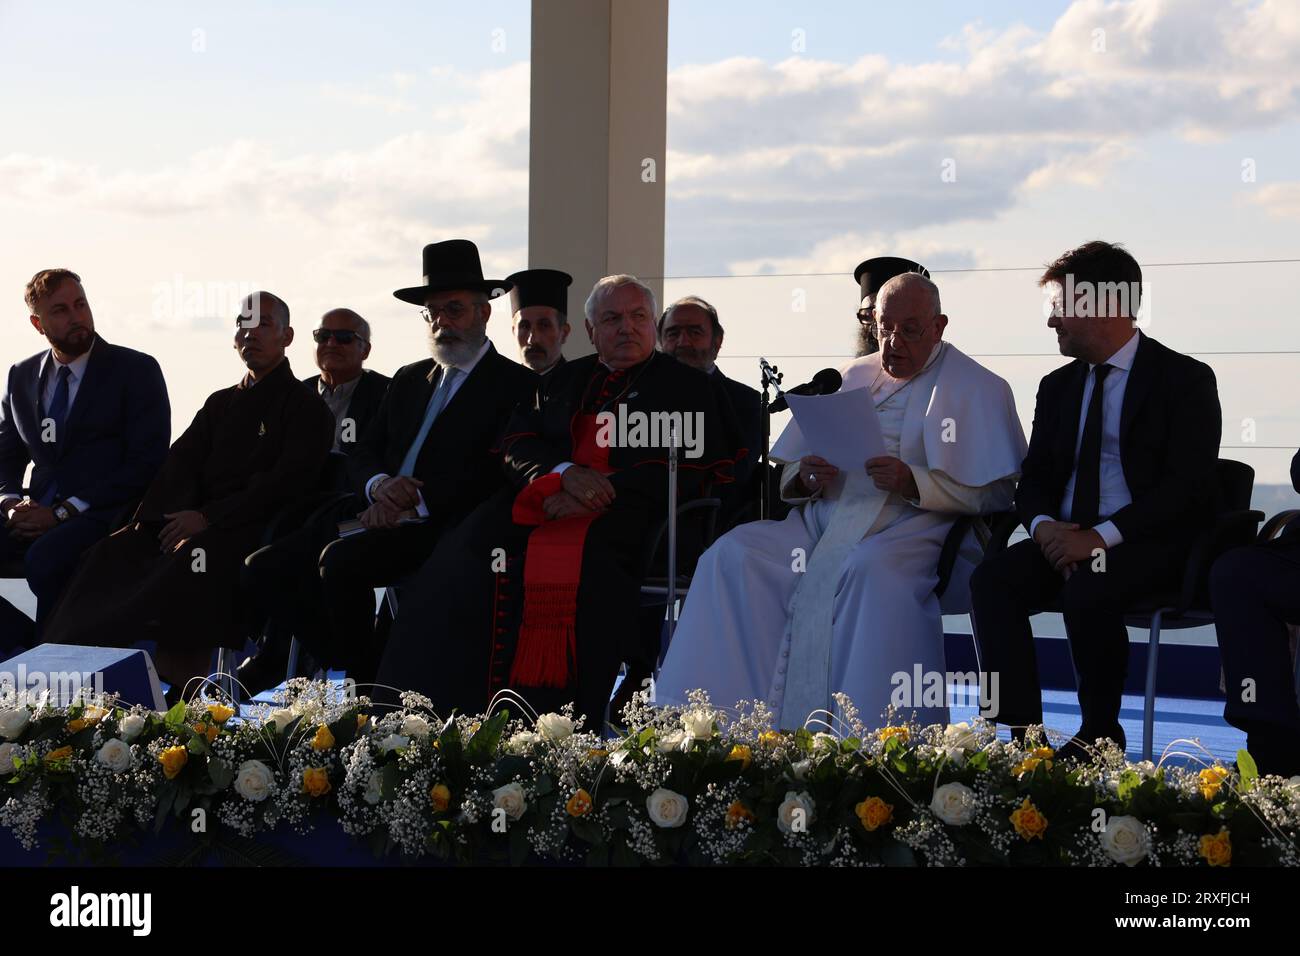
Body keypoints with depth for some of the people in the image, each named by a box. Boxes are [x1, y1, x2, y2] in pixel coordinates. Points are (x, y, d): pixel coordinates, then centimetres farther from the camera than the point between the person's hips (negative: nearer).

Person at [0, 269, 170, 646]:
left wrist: (64, 512, -13)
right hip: (39, 514, 5)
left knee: (45, 558, -35)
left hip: (105, 514, -5)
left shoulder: (136, 370, 0)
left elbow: (147, 463, -7)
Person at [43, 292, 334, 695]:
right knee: (114, 553, -20)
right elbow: (181, 463, 14)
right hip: (201, 523, 6)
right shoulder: (220, 403, 25)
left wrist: (208, 518, -16)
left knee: (191, 560, -36)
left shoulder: (306, 407, 4)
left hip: (258, 529, -6)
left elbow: (289, 482, -9)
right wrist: (151, 520, -7)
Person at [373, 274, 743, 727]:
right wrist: (565, 473, -6)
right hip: (544, 497, 4)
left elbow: (688, 468, 1)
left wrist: (601, 493, -10)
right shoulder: (563, 381, 27)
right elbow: (517, 447, 17)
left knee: (561, 559, -36)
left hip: (627, 508, -4)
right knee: (464, 554, -23)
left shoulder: (686, 386, 14)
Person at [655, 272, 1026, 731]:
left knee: (871, 569, -40)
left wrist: (915, 484, -19)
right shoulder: (853, 377, 23)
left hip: (914, 524, -5)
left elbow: (996, 491, -4)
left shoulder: (977, 389, 6)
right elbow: (793, 473, 23)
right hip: (827, 519, 6)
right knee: (734, 552, -20)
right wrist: (804, 476, -3)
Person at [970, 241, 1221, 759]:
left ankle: (1099, 735, -15)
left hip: (1149, 543, -5)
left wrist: (1103, 536, -23)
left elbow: (1189, 485, -13)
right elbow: (1034, 479, 14)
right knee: (992, 580, -23)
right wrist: (1043, 524, -11)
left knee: (1088, 591, -35)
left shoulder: (1185, 380, -3)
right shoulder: (1058, 386, 16)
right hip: (1064, 538, 6)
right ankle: (1023, 734, -23)